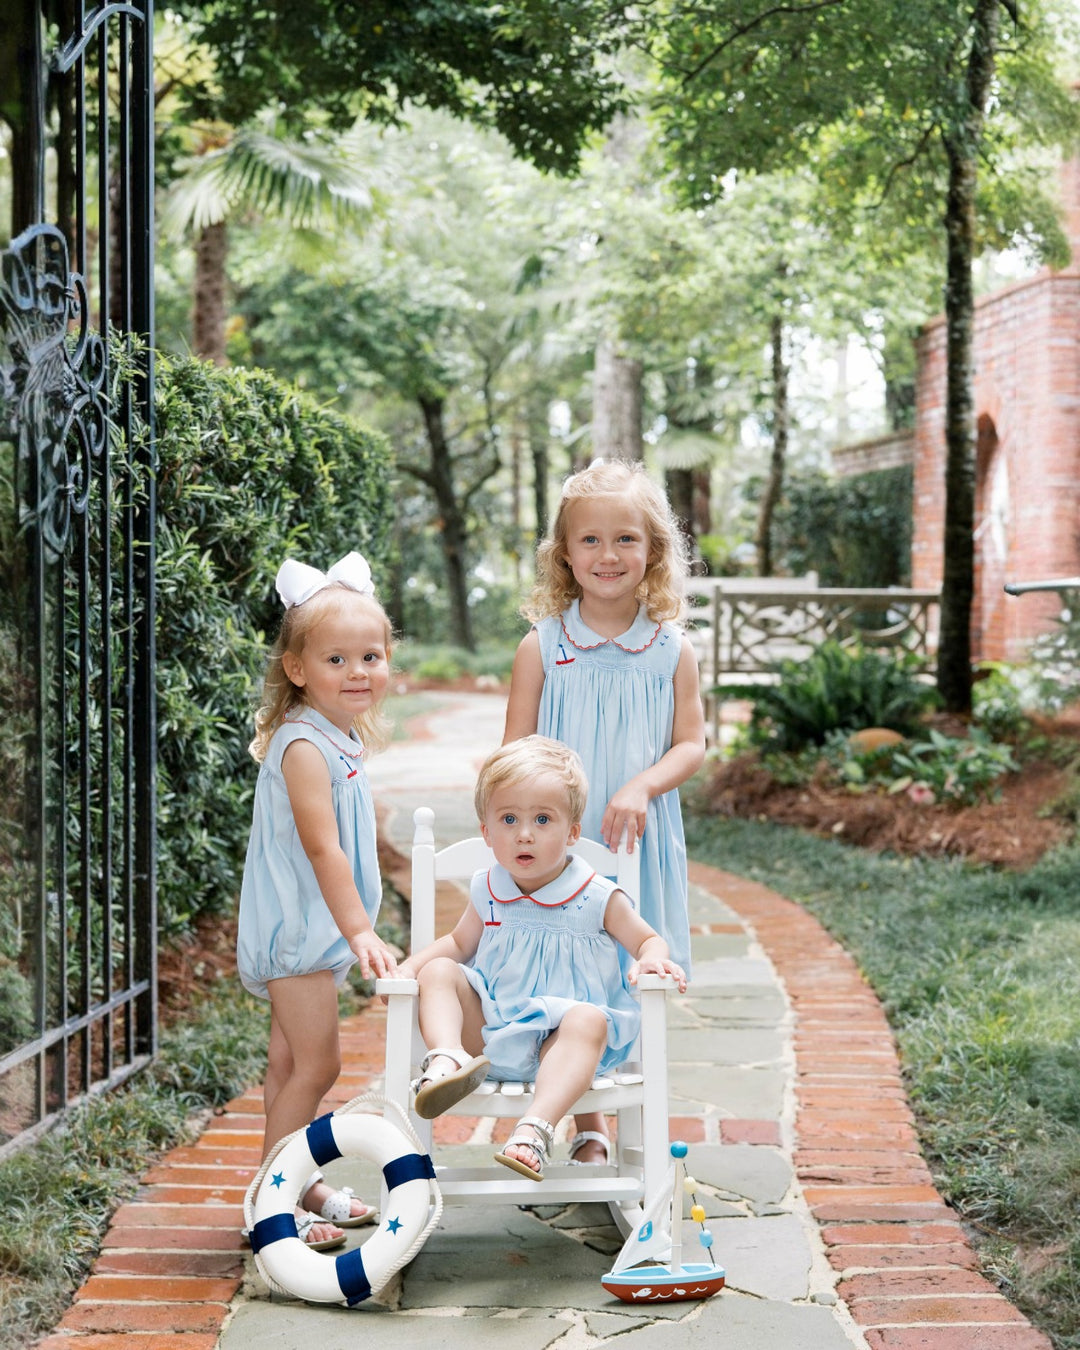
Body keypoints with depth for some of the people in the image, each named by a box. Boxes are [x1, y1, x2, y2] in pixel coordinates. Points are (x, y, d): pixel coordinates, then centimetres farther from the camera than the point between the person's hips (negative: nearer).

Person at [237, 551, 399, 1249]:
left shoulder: (341, 740, 11)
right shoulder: (304, 747, -20)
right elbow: (321, 848, -26)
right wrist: (360, 930, -30)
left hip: (315, 931, 9)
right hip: (297, 929, -9)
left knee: (295, 1062, 16)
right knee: (315, 1064, -7)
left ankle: (300, 1183, 26)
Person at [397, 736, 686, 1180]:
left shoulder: (597, 897, -5)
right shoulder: (487, 893, 6)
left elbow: (648, 940, 5)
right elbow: (460, 943, 22)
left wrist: (650, 961, -20)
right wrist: (410, 965, 4)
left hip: (555, 1041, -4)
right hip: (487, 1031, 4)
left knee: (588, 1020, -36)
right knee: (438, 972, -13)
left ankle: (535, 1130, -50)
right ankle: (447, 1058, -39)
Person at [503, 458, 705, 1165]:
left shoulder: (672, 649, 1)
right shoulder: (542, 646, -1)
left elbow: (692, 743, 1)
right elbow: (516, 750, 1)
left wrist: (642, 786, -17)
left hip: (637, 839, 1)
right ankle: (586, 1127, 19)